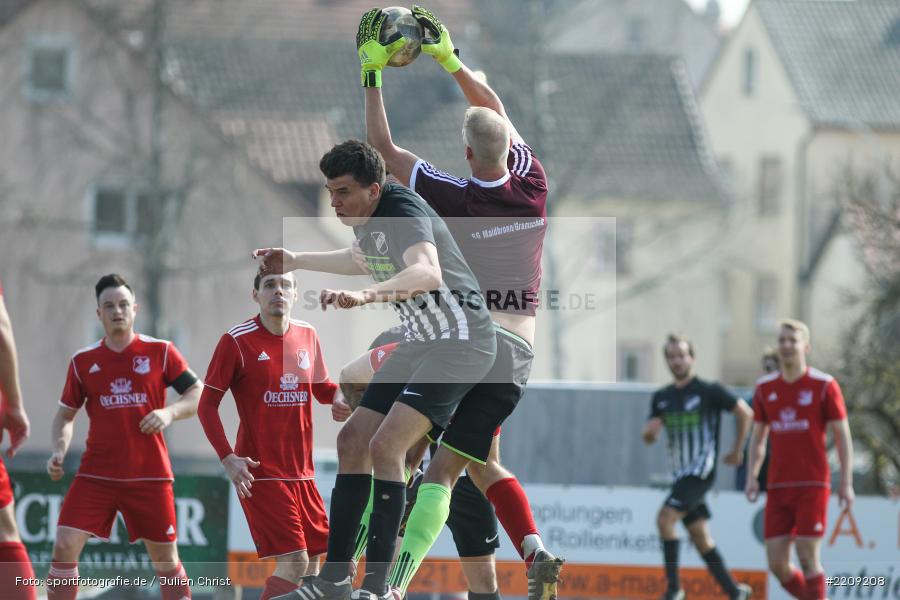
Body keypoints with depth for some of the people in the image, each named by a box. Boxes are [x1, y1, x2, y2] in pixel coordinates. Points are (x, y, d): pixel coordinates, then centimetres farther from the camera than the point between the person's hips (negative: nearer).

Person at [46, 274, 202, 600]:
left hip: (150, 475, -1)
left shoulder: (160, 352, 0)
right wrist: (59, 450, -5)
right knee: (64, 547, -12)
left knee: (165, 559, 6)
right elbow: (65, 414, 13)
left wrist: (169, 412, -18)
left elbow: (199, 396, 1)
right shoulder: (83, 361, 5)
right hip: (95, 473, 1)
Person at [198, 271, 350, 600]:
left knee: (313, 563, 7)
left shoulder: (307, 335, 8)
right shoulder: (237, 341, -9)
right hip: (260, 473, -6)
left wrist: (338, 398, -2)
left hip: (302, 472, 6)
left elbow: (322, 386, 23)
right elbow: (207, 404, -5)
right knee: (294, 562, -17)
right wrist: (228, 458, -16)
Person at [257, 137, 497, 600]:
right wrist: (296, 261, 34)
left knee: (385, 445, -21)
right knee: (353, 441, 5)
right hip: (421, 341, 10)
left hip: (461, 340, -10)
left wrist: (365, 296, -58)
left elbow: (428, 272, -44)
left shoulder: (404, 211, -23)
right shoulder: (363, 219, 5)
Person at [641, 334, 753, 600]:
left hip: (701, 471, -7)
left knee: (665, 518, -21)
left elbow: (746, 413, -1)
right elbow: (648, 437, 15)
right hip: (681, 474, 7)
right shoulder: (661, 397, 11)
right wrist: (649, 431, -9)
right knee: (699, 536, 8)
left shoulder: (709, 391, -7)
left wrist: (737, 451, 2)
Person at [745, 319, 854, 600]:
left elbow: (843, 437, -1)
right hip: (778, 487, 4)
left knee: (808, 559, -9)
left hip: (813, 485, -4)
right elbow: (758, 438, 18)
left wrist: (846, 483, -8)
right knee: (777, 564, 0)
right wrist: (752, 477, 5)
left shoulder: (824, 386, -3)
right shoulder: (765, 388, 10)